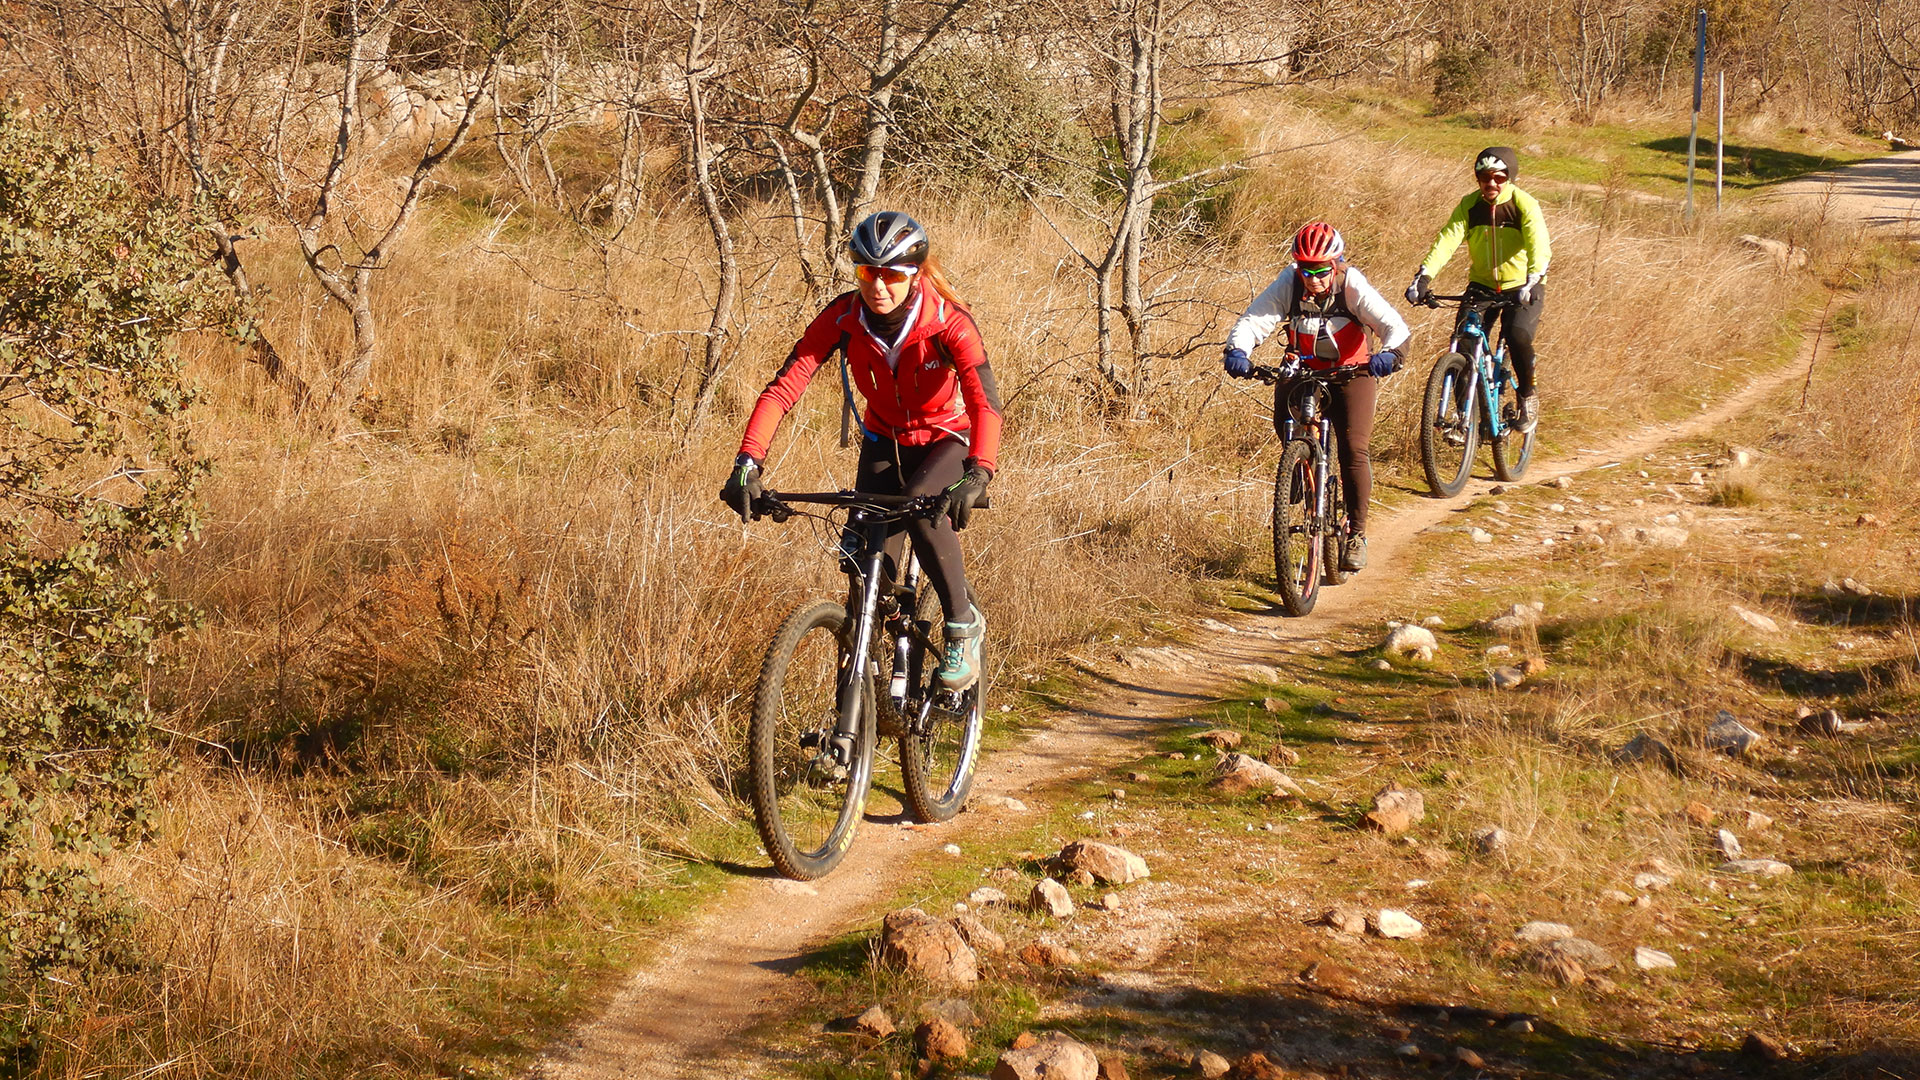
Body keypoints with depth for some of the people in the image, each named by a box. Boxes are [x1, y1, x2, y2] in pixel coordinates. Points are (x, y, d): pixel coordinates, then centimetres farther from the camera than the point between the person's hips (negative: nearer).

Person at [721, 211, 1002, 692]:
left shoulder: (947, 322, -28)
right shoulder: (844, 317, -21)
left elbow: (985, 402, -40)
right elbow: (783, 386, -27)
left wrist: (978, 474, -58)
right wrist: (747, 463, -42)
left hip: (948, 440, -3)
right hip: (884, 442, 3)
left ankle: (963, 624, -15)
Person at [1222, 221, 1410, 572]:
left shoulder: (1352, 286, -22)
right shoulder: (1289, 284, -18)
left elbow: (1394, 325, -27)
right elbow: (1254, 320, -26)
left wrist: (1389, 353, -49)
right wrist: (1236, 350, -47)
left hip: (1351, 372, -2)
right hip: (1302, 372, 2)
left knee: (1354, 449, -15)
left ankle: (1357, 533, -3)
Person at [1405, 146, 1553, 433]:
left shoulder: (1525, 205, -14)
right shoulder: (1469, 206, -6)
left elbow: (1538, 244, -27)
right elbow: (1447, 239, -18)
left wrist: (1533, 280, -46)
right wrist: (1424, 276, -33)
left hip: (1522, 288, -3)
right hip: (1481, 286, 3)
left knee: (1517, 336, -27)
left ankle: (1528, 397, -2)